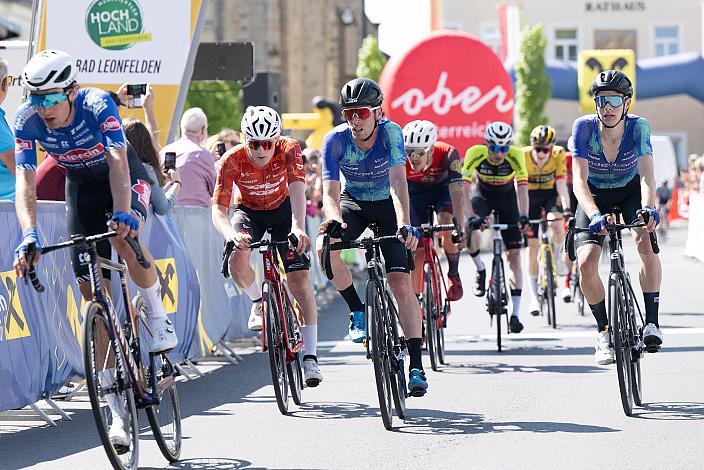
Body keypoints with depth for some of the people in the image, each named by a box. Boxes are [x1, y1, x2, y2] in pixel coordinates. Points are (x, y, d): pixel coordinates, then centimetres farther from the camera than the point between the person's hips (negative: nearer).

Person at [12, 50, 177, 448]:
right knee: (93, 291, -5)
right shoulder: (27, 121, -23)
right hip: (82, 188, 3)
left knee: (125, 239, -37)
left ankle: (160, 318, -9)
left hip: (126, 179, -3)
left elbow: (117, 162, -40)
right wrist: (29, 236, -44)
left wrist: (122, 212, -56)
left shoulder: (98, 105, -31)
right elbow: (25, 181, -29)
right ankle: (116, 407, -2)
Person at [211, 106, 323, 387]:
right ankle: (258, 302, 2)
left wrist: (298, 227, -58)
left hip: (283, 209, 0)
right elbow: (218, 209, -31)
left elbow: (297, 188, -41)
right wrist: (231, 234, -52)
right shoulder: (233, 161, -28)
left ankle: (310, 358, -5)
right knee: (237, 261, -31)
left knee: (299, 281, -10)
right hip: (249, 211, 0)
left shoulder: (289, 150, -28)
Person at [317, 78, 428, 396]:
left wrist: (405, 225, -55)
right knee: (326, 247, -30)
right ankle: (357, 311, -6)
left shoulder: (390, 132, -28)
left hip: (388, 205, -1)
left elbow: (398, 182, -39)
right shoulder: (336, 140, -24)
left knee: (401, 282, -14)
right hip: (353, 204, 1)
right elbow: (330, 191, -30)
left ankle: (416, 366, -12)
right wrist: (334, 220, -53)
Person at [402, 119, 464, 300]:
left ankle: (454, 275, -5)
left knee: (447, 229, -29)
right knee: (416, 248, -6)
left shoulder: (447, 154, -36)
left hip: (443, 189, -1)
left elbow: (456, 194, -41)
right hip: (415, 194, 1)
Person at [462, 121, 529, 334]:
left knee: (514, 254, -7)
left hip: (507, 197, 0)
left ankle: (515, 314, -6)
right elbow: (465, 186, -34)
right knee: (469, 229, -32)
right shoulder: (475, 153, -29)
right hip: (483, 193, 0)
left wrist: (523, 216, -52)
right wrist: (471, 216, -48)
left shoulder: (516, 155, -29)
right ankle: (480, 270, -2)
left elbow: (522, 186, -37)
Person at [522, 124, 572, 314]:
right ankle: (534, 296, 5)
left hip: (551, 193, 0)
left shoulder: (558, 154, -22)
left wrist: (566, 207, -39)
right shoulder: (523, 156, -25)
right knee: (532, 245, -3)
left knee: (556, 224, -32)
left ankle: (556, 260, -7)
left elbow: (561, 184, -26)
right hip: (531, 196, 0)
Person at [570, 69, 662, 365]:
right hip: (594, 197, 0)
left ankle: (652, 322, -21)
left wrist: (648, 208, -55)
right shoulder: (584, 127, -26)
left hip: (630, 192, 0)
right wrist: (594, 215, -52)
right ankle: (604, 332, 0)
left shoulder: (637, 127, -25)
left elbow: (646, 174, -34)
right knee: (586, 263, -19)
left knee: (646, 241, -30)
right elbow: (579, 181, -33)